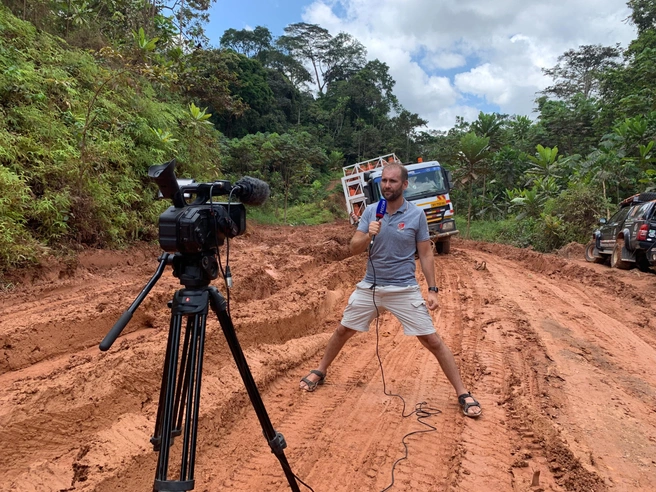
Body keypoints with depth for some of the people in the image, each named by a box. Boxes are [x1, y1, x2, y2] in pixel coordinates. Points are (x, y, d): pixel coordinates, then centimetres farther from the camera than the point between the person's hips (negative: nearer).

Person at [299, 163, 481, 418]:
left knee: (433, 341, -1)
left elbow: (425, 254, -1)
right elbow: (354, 248, -5)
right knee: (343, 331, 14)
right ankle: (319, 372, 36)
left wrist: (432, 289, -7)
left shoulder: (417, 214, -6)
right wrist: (368, 236, -26)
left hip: (404, 290, -2)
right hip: (369, 287, 3)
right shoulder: (370, 211, -1)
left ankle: (463, 394, 13)